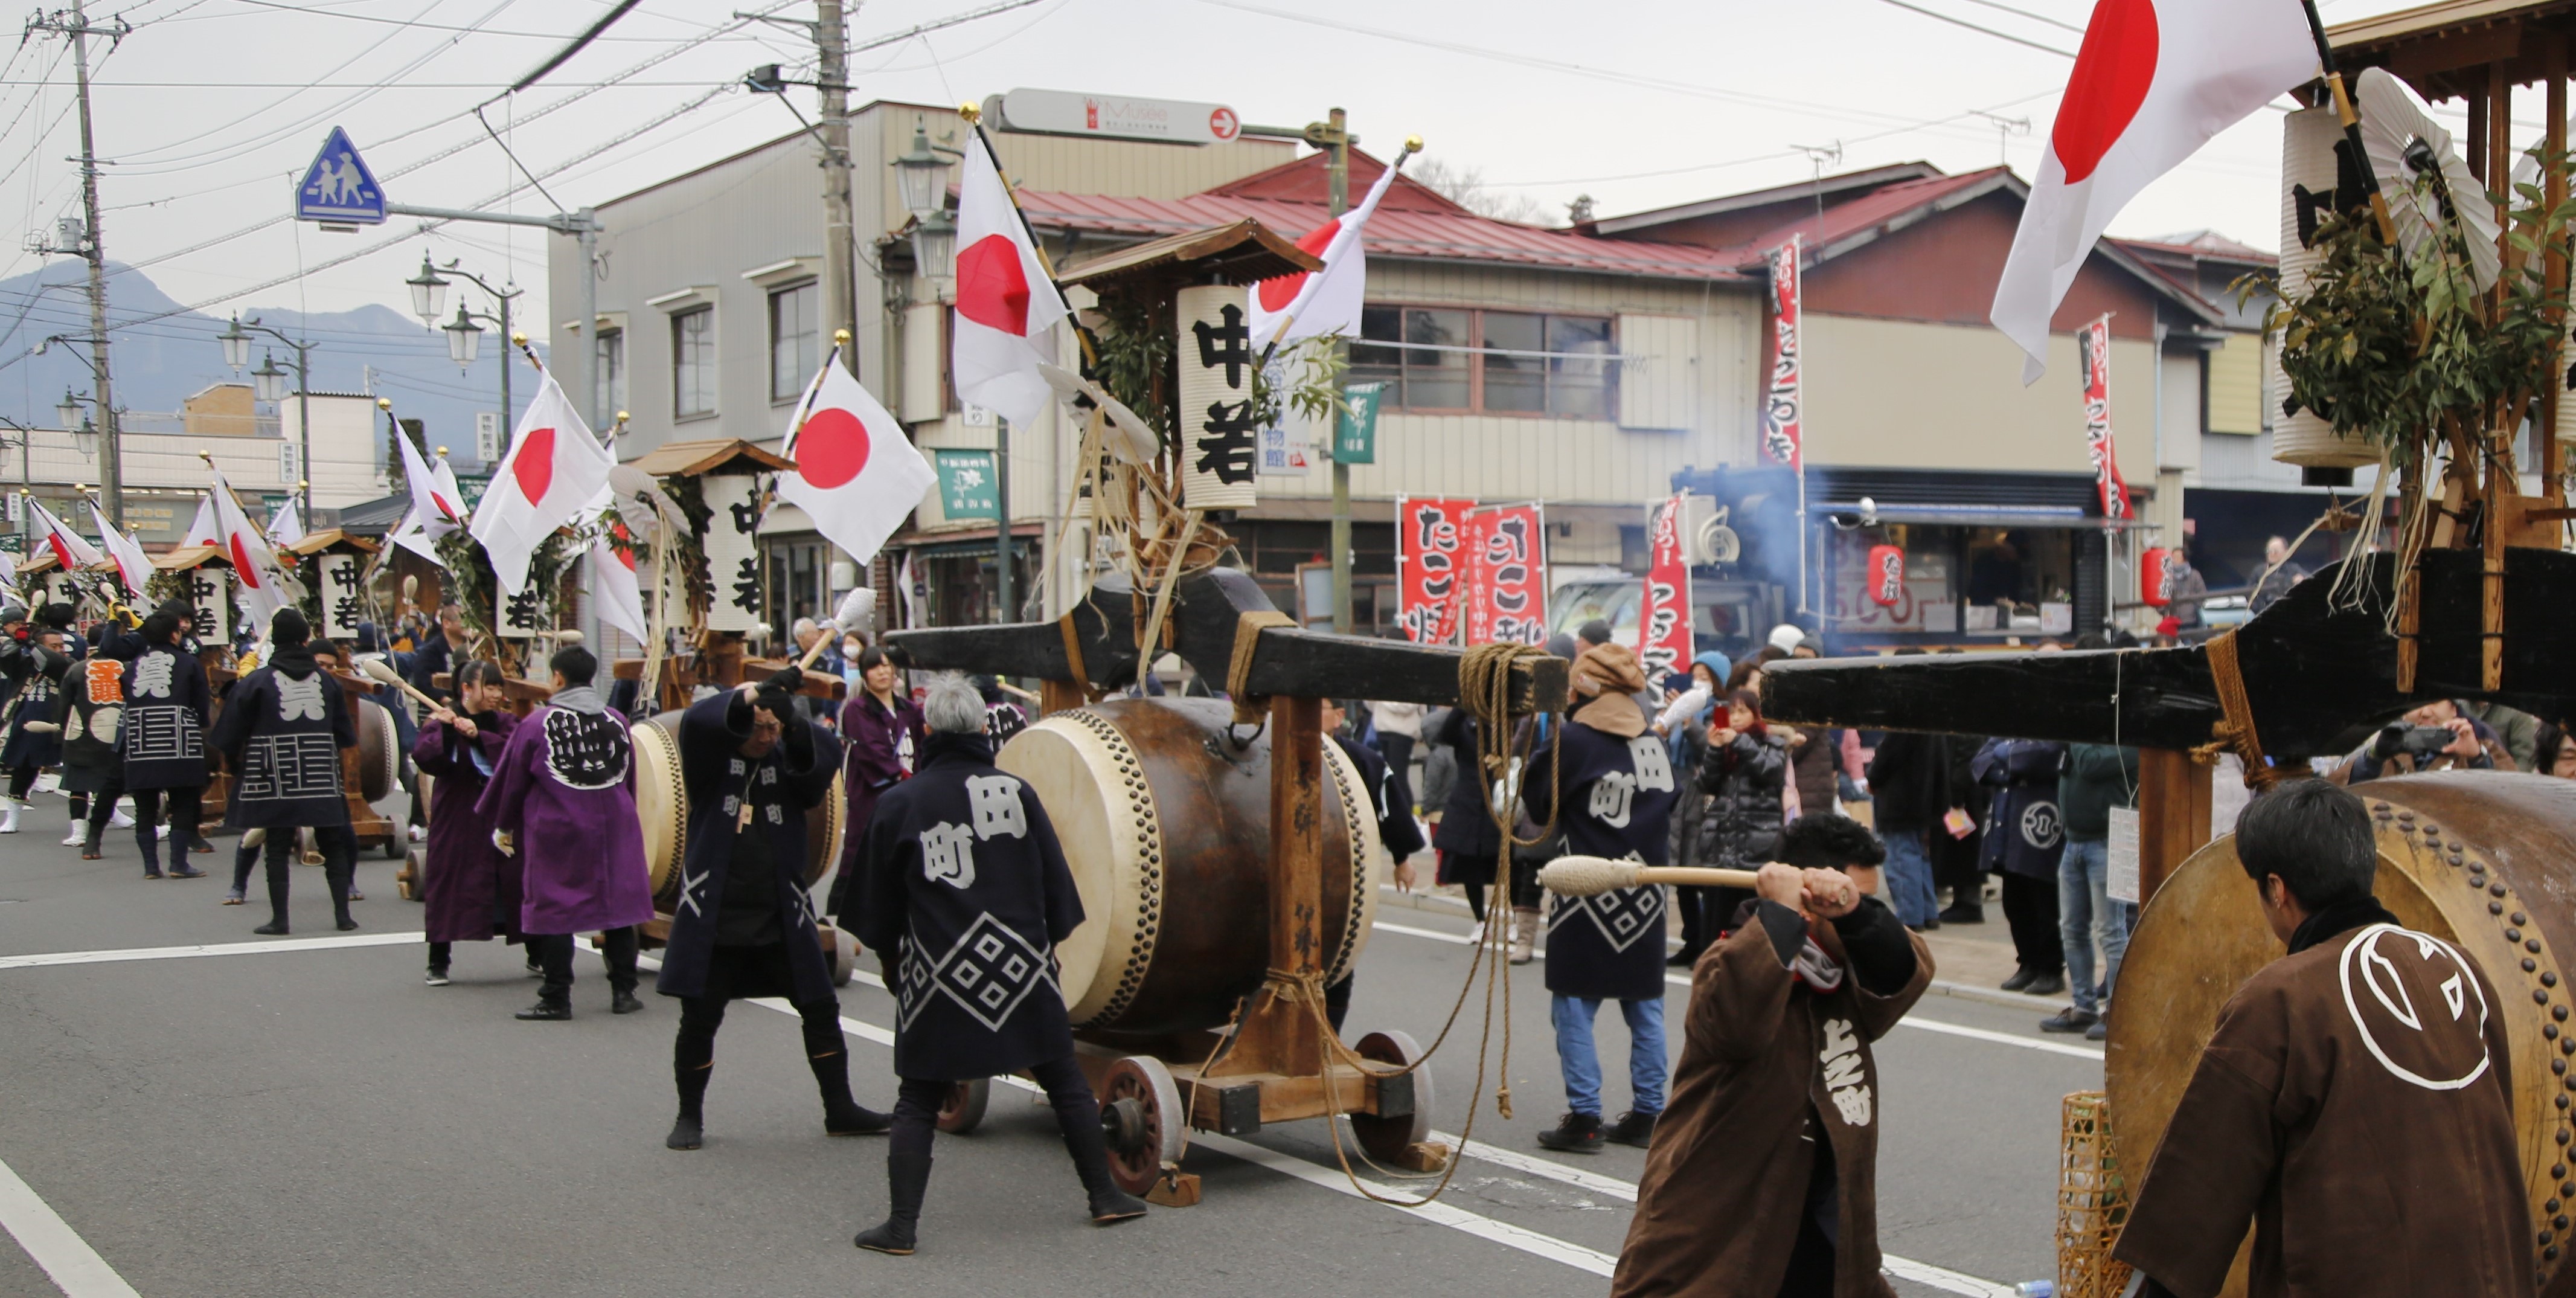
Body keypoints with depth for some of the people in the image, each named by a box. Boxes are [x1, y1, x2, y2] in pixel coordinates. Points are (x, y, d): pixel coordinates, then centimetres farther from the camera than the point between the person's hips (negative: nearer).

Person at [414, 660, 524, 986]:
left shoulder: (506, 722, 7)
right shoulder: (440, 723, 0)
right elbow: (424, 757, -17)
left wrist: (479, 736, -20)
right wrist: (444, 730, -30)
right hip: (457, 821, -2)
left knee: (520, 882, 3)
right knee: (448, 886, -3)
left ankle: (536, 955, 16)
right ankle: (438, 962, 7)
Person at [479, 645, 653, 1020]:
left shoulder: (537, 724, -8)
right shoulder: (617, 722, 4)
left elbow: (511, 779, 1)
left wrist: (503, 826, 15)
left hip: (556, 831, -3)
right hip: (614, 830, 3)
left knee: (555, 913, 3)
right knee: (617, 905, 10)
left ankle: (556, 1000, 4)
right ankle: (623, 992, 12)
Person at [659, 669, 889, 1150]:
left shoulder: (788, 761, 5)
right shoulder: (711, 758, -1)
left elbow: (827, 755, -14)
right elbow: (698, 720, -21)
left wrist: (798, 729, -34)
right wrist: (759, 691, -31)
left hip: (781, 917, 3)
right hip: (715, 917, -3)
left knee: (821, 1010, 6)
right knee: (699, 1020, 3)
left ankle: (839, 1109, 19)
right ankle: (690, 1116, 20)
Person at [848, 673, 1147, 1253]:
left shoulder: (898, 804, -3)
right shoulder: (1014, 792, -2)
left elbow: (879, 902, 6)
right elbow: (1055, 877, 4)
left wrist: (890, 957, 20)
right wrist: (1051, 936, 17)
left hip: (937, 978, -1)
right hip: (1021, 965, 1)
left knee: (918, 1101, 7)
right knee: (1065, 1083, 14)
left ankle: (901, 1225, 3)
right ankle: (1105, 1196, 20)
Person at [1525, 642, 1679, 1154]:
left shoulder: (1572, 741, -11)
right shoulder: (1653, 743, 4)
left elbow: (1540, 805, -5)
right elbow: (1671, 801, 14)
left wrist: (1532, 757, 9)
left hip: (1587, 892, -5)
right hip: (1644, 896, 5)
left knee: (1575, 1007, 1)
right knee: (1645, 1007, 11)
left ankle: (1584, 1118, -1)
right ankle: (1645, 1115, 15)